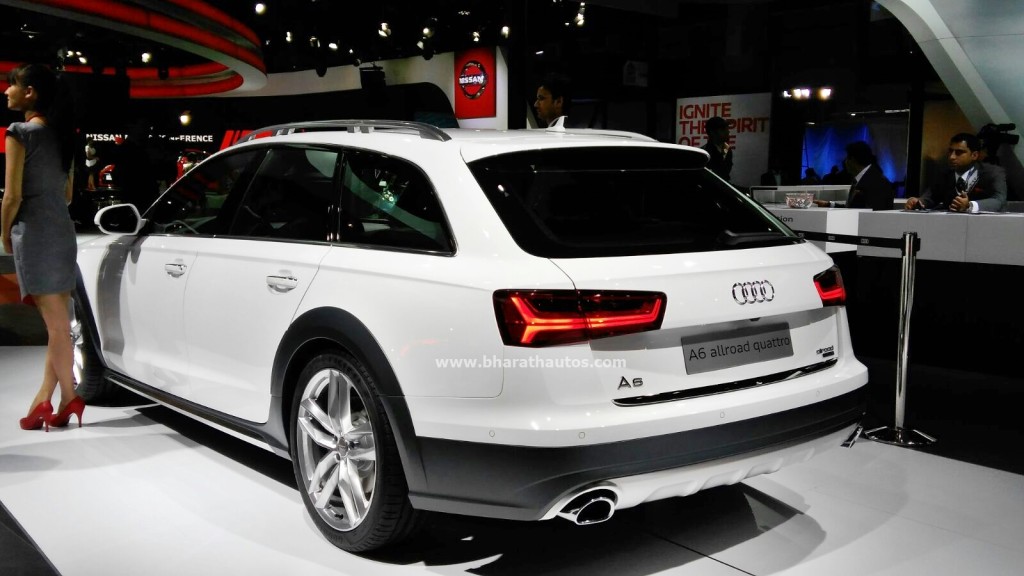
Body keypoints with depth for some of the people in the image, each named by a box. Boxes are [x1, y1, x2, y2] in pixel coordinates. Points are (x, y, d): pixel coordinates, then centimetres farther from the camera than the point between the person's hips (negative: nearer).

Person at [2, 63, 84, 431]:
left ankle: (69, 400, 1)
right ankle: (44, 399, 14)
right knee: (58, 322, 8)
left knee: (56, 324, -4)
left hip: (34, 233, -8)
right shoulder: (61, 135, 14)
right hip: (64, 230, 8)